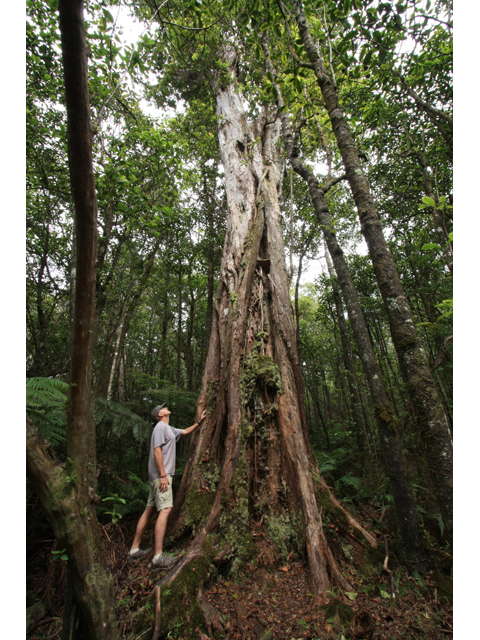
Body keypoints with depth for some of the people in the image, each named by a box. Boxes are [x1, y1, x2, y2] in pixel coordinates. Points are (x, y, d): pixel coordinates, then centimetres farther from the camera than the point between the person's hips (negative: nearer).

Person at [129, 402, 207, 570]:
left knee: (149, 510, 15)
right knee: (165, 509, -12)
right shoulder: (161, 426, -11)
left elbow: (185, 432, 32)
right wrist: (163, 475, -21)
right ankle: (158, 558, -11)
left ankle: (134, 550, 25)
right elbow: (157, 451, -18)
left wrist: (199, 422, 25)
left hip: (158, 476, 10)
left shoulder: (169, 429, 19)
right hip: (160, 475, -10)